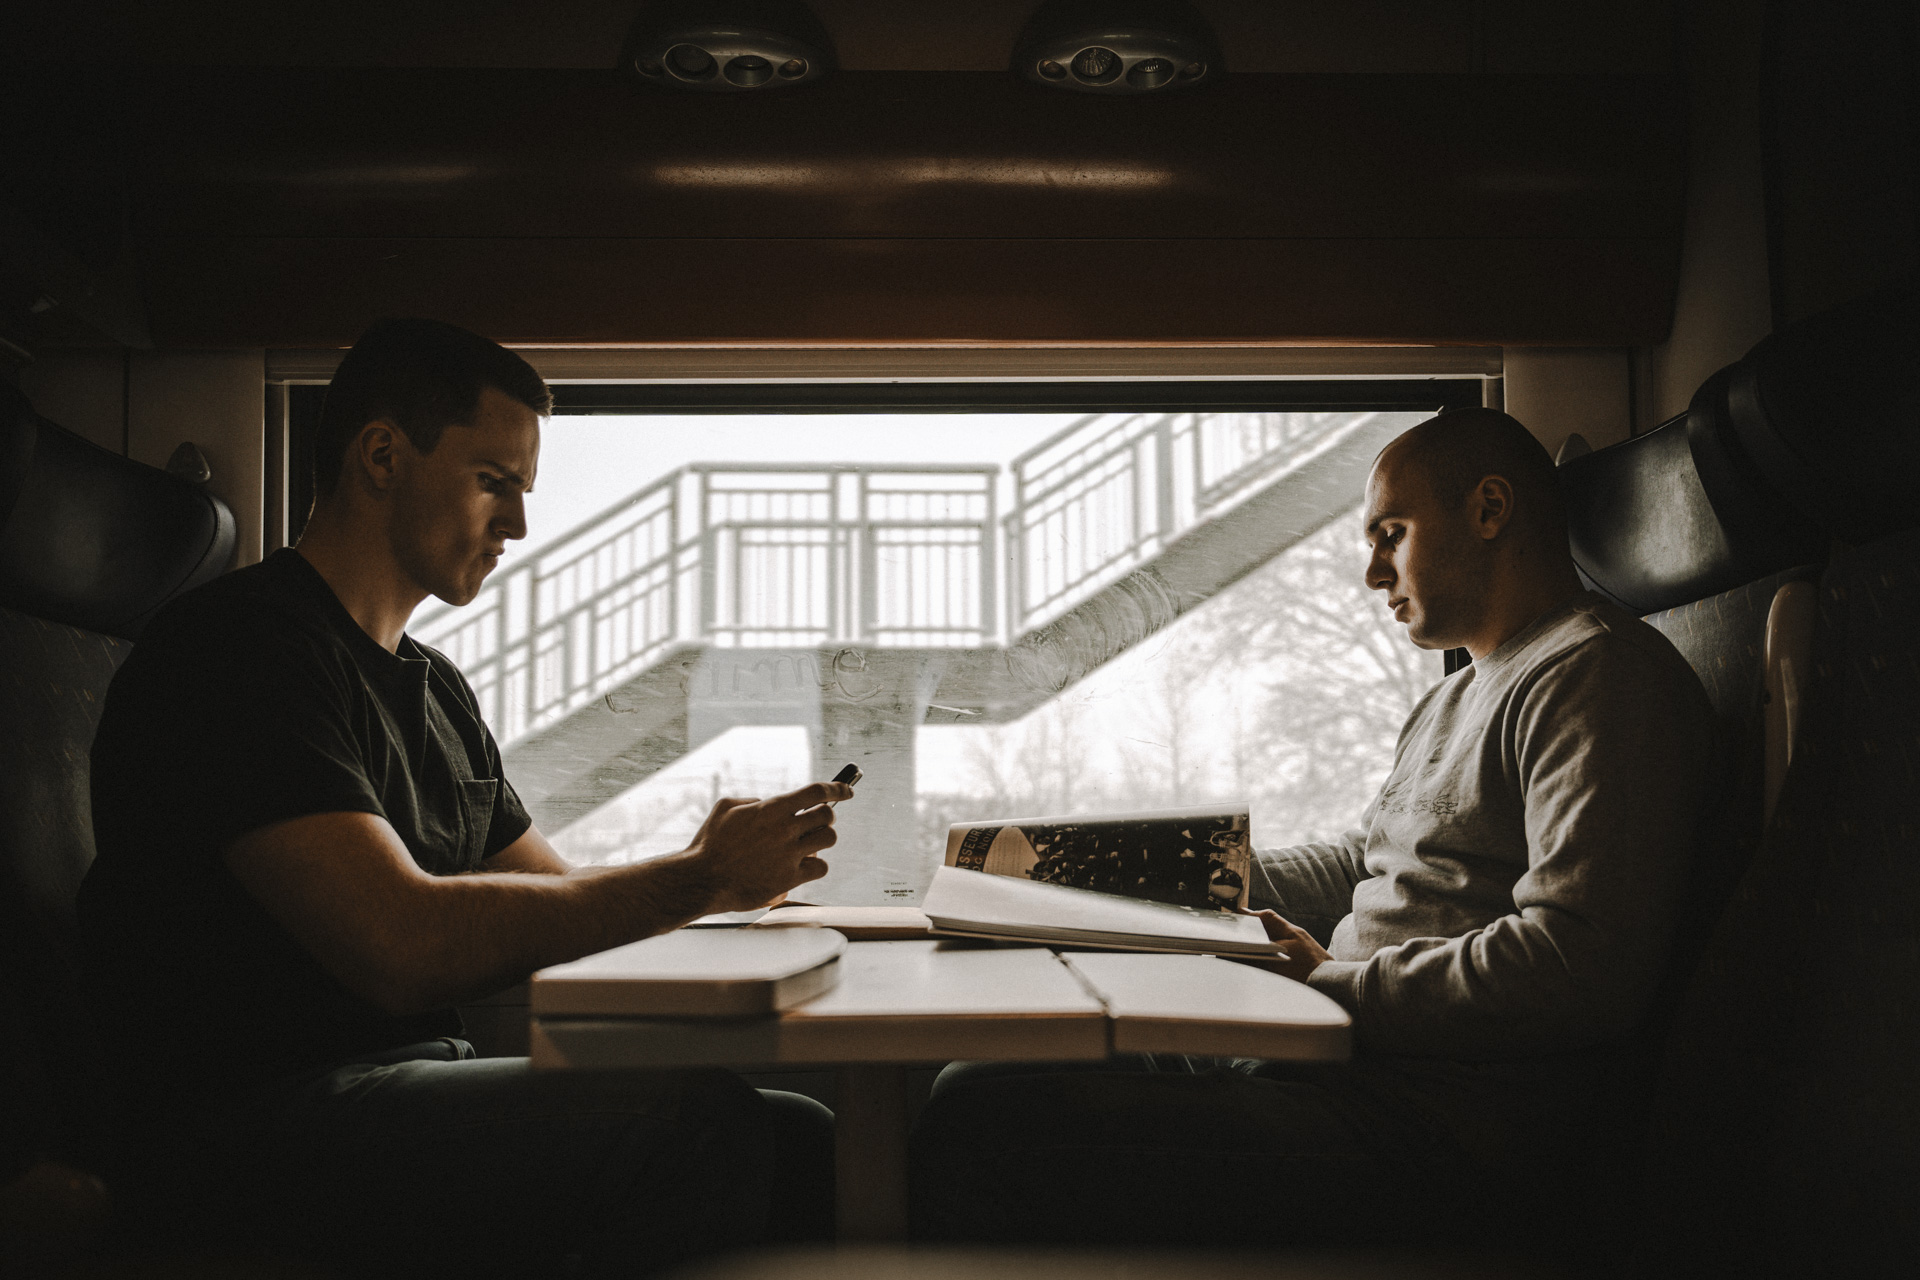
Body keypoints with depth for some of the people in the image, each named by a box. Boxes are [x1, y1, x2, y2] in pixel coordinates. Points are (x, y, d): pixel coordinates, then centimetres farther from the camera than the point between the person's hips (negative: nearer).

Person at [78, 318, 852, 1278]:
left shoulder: (435, 688, 20)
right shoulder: (238, 647, -11)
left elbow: (554, 900, 22)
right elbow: (404, 946, -23)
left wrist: (713, 871, 1)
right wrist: (696, 881, -16)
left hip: (418, 1087, 9)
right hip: (262, 1120, -8)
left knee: (800, 1136, -9)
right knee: (703, 1127, -27)